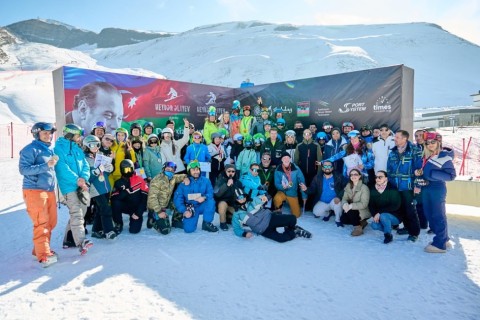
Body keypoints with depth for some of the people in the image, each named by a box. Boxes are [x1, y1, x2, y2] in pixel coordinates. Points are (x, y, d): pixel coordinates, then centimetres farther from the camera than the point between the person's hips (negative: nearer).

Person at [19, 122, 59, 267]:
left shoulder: (50, 149, 16)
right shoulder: (30, 149, -7)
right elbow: (23, 169, -15)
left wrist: (53, 164, 7)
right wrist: (46, 165, -22)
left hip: (49, 190, 7)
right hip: (34, 191, -7)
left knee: (51, 222, 10)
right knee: (41, 223, -9)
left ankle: (40, 249, 25)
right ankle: (44, 256, -6)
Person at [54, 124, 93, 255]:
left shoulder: (78, 149, 17)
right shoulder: (59, 148, -4)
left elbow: (85, 166, 10)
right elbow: (62, 167, -15)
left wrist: (83, 178, -9)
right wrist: (76, 180, -21)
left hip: (82, 186, 8)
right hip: (69, 186, -8)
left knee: (78, 214, 13)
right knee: (76, 214, -18)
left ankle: (69, 240, 25)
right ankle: (81, 241, -25)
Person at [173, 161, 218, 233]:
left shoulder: (205, 181, -2)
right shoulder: (183, 183, -6)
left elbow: (210, 193, -8)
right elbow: (177, 198, -8)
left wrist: (204, 197, -31)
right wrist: (184, 211, -19)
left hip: (202, 206, 1)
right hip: (190, 209, -1)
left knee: (211, 201, -30)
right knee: (188, 229, -19)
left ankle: (207, 223, -11)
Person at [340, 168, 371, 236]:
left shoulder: (364, 188, -18)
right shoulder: (348, 186, 1)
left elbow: (364, 204, -24)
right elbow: (344, 198, -6)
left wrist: (351, 206, -33)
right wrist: (345, 204, -30)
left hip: (363, 212, -7)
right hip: (351, 210, 7)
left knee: (350, 212, -31)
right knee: (343, 219, -12)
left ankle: (358, 227, -8)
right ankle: (360, 223, 10)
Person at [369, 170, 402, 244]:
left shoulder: (392, 189, -17)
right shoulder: (373, 190, -2)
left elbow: (395, 206, -21)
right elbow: (371, 205, 1)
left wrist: (380, 213, -25)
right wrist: (375, 215, -18)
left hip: (395, 216, -5)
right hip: (379, 216, 5)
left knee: (383, 216, -34)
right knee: (374, 225, -22)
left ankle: (388, 235, -8)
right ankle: (391, 226, 7)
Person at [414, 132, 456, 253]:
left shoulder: (444, 156, -10)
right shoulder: (426, 156, 11)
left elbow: (451, 175, -14)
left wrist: (431, 173, -19)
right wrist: (418, 185, 4)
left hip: (437, 189, -8)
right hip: (426, 188, 8)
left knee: (438, 216, 0)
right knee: (429, 214, 13)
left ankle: (440, 244, 10)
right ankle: (443, 239, 28)